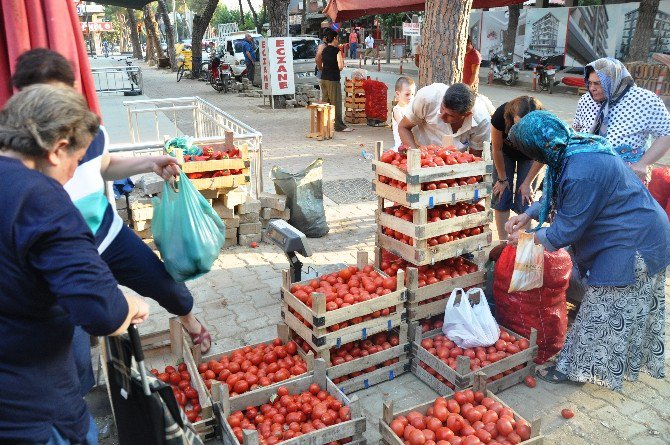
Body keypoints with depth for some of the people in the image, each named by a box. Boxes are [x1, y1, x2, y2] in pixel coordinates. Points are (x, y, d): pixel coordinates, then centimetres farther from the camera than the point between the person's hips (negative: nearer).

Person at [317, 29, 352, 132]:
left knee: (325, 102, 13)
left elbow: (320, 67, 14)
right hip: (333, 80, -7)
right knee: (336, 102, -2)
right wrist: (343, 62, 3)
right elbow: (340, 66, -17)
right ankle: (339, 125, 1)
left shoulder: (324, 50, 11)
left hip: (323, 78, 7)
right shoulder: (336, 50, -11)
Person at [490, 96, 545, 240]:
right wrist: (502, 178, -11)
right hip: (506, 152, 1)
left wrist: (527, 183, -13)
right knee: (501, 197, -3)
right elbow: (497, 149, -21)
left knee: (524, 200, -6)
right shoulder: (501, 115, -37)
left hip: (529, 156, 0)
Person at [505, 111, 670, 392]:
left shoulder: (582, 174, -33)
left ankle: (577, 369, 19)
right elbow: (555, 195, 14)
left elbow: (566, 230, -22)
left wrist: (530, 237, -8)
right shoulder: (575, 147, -2)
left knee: (602, 313, 4)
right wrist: (529, 214, 4)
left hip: (633, 247, -10)